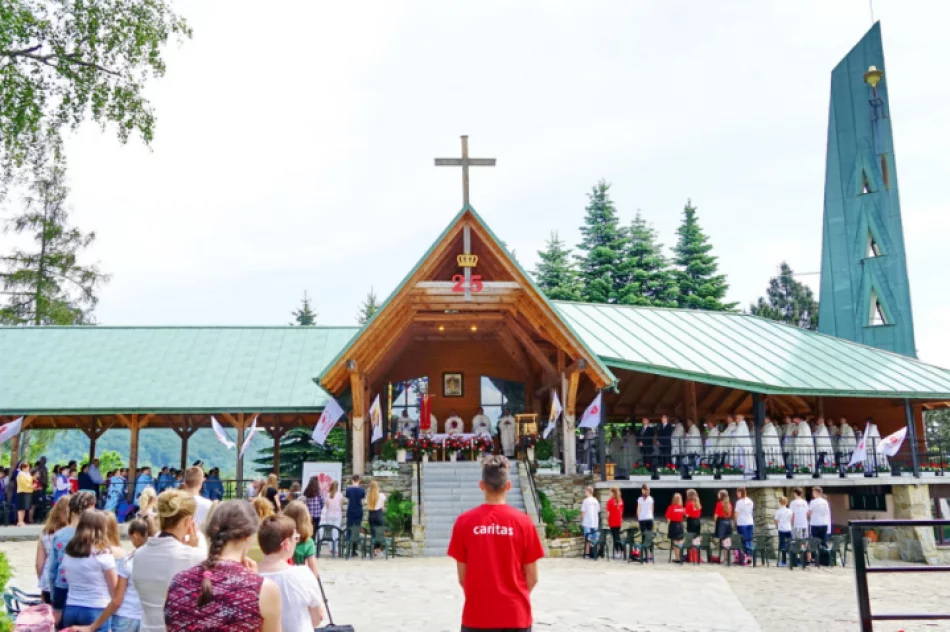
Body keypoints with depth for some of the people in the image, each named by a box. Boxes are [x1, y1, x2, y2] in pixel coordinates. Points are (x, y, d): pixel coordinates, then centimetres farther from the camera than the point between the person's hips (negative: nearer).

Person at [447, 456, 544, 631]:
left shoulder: (464, 522, -6)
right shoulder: (523, 521, -6)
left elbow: (462, 577, 0)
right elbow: (532, 578, -1)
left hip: (476, 616, 0)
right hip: (515, 616, 0)